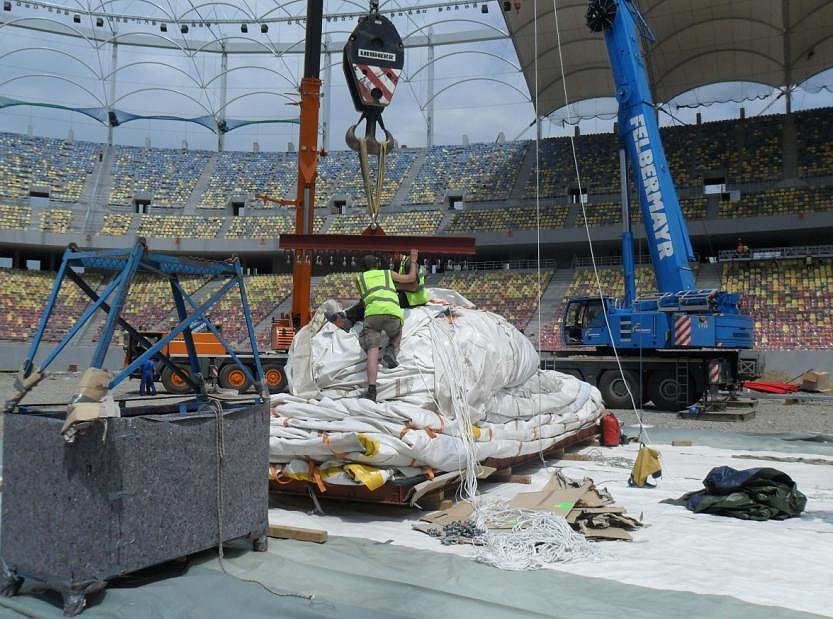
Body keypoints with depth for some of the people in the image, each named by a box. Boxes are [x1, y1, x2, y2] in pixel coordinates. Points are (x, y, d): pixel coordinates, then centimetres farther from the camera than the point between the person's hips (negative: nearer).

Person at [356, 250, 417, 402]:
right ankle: (390, 351, 0)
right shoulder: (388, 273, 31)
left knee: (373, 350, -6)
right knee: (396, 335, 33)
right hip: (392, 312, 1)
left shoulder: (359, 278, 30)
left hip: (372, 313, -1)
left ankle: (371, 389, -23)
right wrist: (413, 262, 53)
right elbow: (412, 278, 38)